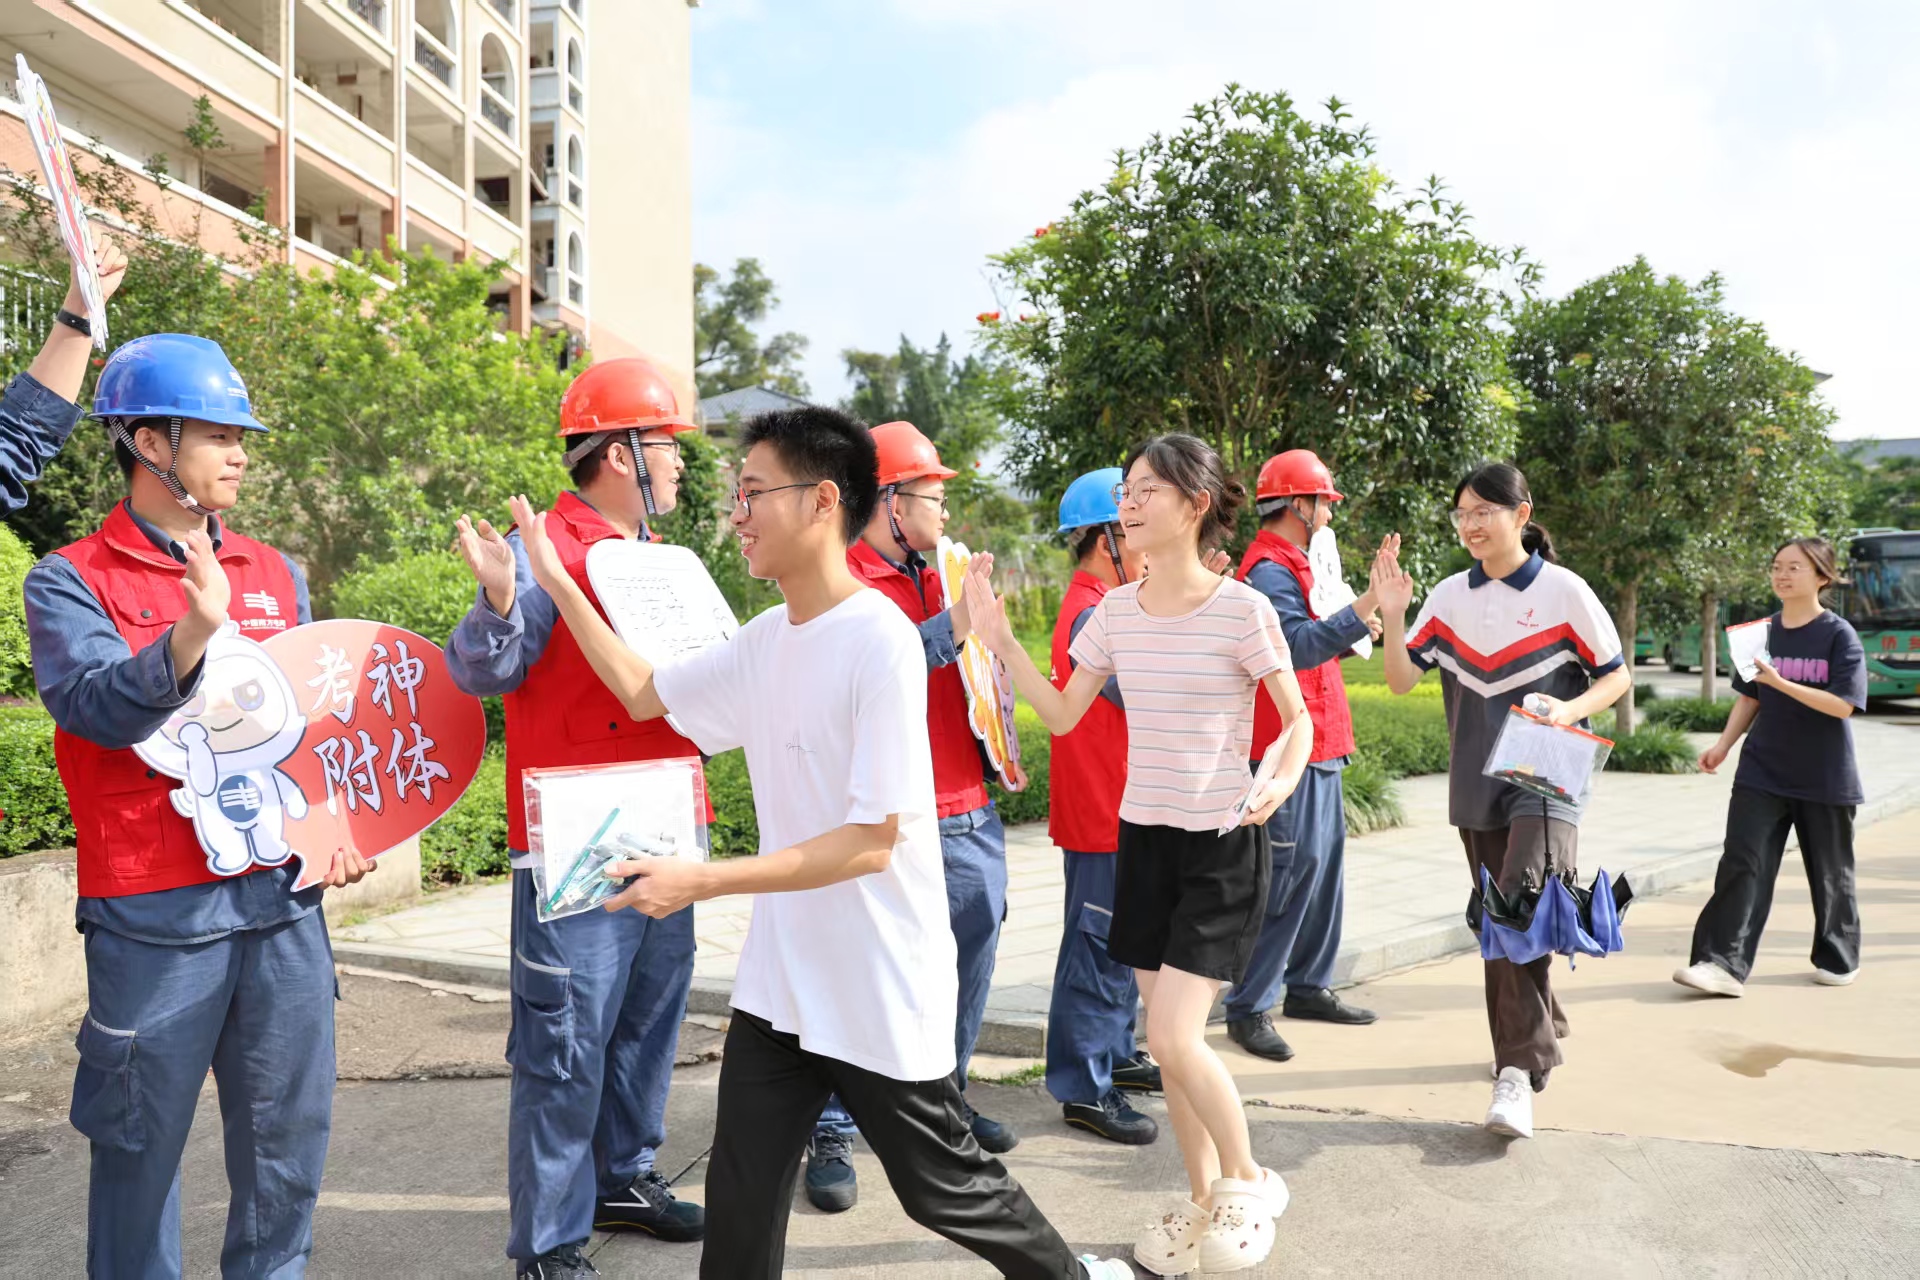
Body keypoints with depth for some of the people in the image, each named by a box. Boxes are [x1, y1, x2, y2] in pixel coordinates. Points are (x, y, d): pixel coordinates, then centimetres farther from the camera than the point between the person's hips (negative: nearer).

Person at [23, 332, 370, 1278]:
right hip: (153, 911, -4)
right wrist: (195, 630, -34)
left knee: (291, 1128, 12)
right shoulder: (70, 582, -2)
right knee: (141, 1137, 9)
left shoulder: (277, 576, 11)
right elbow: (100, 706, -19)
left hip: (285, 894, 4)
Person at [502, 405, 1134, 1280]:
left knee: (944, 1190, 13)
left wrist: (699, 881, -23)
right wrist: (556, 580, 10)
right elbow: (644, 694, 16)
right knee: (740, 1208, 10)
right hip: (779, 980, 6)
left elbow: (871, 843, -22)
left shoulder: (882, 644, -21)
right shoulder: (764, 641, 2)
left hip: (881, 990, -6)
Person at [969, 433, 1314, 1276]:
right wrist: (1002, 646, -2)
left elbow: (1298, 720, -4)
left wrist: (1280, 781, -23)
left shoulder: (1242, 609, -13)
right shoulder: (1116, 611, 2)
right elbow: (1063, 715, 8)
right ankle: (1203, 1203, 31)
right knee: (1167, 1040, 11)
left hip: (1223, 844, -5)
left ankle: (1247, 1182, 17)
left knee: (1172, 1037, -10)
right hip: (1143, 836, 6)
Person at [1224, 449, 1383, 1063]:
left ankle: (1307, 986, 27)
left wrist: (1354, 631, 12)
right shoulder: (1269, 570, -15)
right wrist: (1363, 608, -34)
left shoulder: (1292, 566, 19)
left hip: (1318, 744, 11)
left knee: (1324, 862, 15)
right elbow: (1297, 644, -29)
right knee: (1293, 869, -10)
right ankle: (1249, 1007, -3)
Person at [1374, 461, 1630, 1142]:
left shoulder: (1563, 590, -6)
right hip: (1476, 783, 5)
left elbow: (1616, 676, 2)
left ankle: (1519, 1072, -16)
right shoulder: (1449, 596, 4)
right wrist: (1392, 616, -16)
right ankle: (1542, 1028, 34)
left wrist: (1571, 711, -18)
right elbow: (1401, 679, 0)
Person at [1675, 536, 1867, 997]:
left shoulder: (1839, 635, -8)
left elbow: (1842, 704, -17)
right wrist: (1724, 744, 0)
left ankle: (1838, 959, 32)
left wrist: (1780, 682, -27)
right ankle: (1723, 963, -11)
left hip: (1824, 778, -3)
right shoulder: (1762, 632, 5)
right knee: (1742, 863, -8)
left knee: (1830, 872, 12)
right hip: (1762, 773, 3)